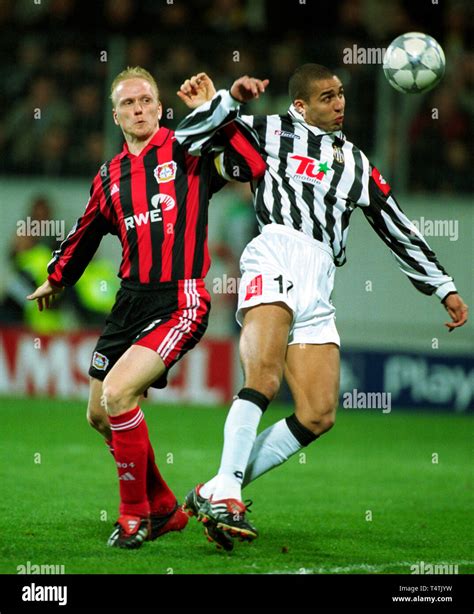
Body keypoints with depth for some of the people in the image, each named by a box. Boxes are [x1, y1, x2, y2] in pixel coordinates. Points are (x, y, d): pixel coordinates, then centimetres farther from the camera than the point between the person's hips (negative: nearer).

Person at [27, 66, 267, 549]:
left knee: (117, 394, -22)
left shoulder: (187, 151, -2)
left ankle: (136, 515, -6)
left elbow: (254, 164, -12)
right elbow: (84, 234, 30)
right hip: (131, 300, 7)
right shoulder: (108, 178, 14)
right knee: (99, 415, 8)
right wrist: (56, 279, 42)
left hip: (180, 303, -7)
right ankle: (163, 509, 26)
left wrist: (232, 107, -20)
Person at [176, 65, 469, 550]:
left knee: (319, 416, -8)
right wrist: (222, 100, -6)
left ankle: (217, 492, -3)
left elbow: (398, 230, 31)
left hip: (319, 284, 5)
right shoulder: (272, 132, 14)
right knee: (264, 380, -29)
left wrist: (444, 287, 28)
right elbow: (194, 138, 10)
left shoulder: (356, 163, 28)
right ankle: (225, 493, -30)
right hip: (275, 259, -5)